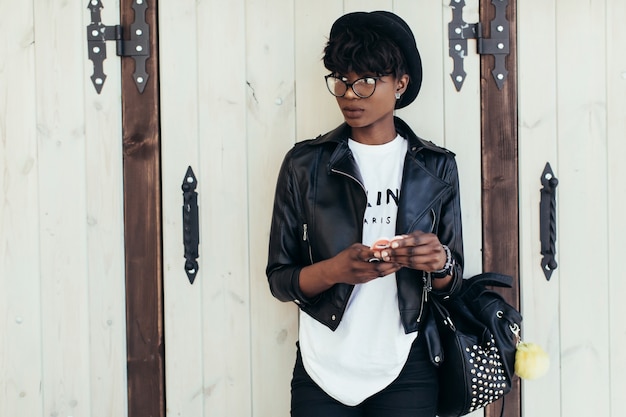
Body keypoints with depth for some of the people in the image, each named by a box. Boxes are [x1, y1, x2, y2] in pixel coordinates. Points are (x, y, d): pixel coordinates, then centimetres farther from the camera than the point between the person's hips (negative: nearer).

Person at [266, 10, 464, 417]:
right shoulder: (306, 164, -2)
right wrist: (335, 269, -22)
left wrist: (439, 262, -17)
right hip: (324, 369, -1)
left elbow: (452, 282, 6)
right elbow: (279, 278, -3)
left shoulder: (436, 167, 2)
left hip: (408, 372, 1)